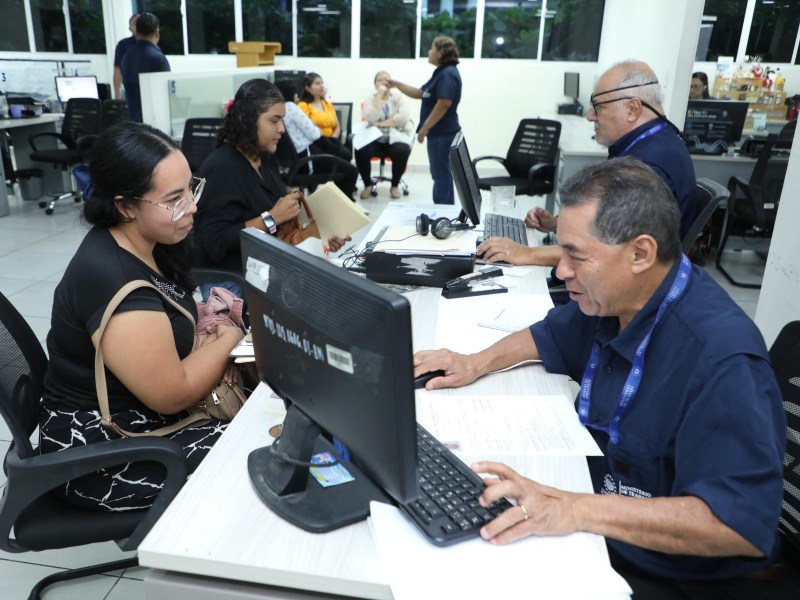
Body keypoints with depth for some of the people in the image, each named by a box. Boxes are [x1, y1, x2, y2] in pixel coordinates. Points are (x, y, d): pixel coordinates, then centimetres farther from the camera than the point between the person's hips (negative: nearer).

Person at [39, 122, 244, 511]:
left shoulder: (143, 244, -2)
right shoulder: (112, 282, -30)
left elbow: (167, 312, 17)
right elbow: (173, 395, -26)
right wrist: (233, 333, -12)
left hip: (134, 411, 9)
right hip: (100, 455, -9)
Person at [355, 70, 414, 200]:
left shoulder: (399, 97, 8)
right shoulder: (370, 99, 8)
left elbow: (403, 118, -12)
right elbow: (371, 119, -14)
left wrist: (380, 123, -14)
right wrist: (380, 94, -11)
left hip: (396, 137, 0)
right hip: (374, 138, 1)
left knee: (402, 151, -34)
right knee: (361, 151, -30)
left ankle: (395, 185, -7)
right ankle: (367, 185, -4)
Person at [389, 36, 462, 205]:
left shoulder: (448, 74, -16)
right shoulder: (440, 73, 16)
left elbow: (444, 103, -26)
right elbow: (420, 93, 23)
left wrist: (425, 128, -23)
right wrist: (398, 85, 18)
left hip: (443, 133, -11)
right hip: (438, 133, 11)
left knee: (442, 175, -5)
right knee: (441, 174, 16)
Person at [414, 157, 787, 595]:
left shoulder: (721, 357, -29)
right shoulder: (610, 297, -4)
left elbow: (743, 524, -33)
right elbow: (551, 335, 18)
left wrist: (579, 510, -41)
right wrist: (478, 362, 3)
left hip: (667, 572, -7)